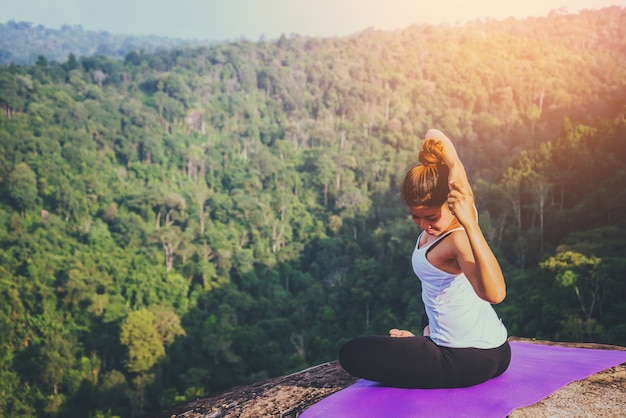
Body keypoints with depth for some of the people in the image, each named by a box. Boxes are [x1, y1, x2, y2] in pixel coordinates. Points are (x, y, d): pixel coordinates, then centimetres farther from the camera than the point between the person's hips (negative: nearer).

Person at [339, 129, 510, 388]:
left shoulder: (458, 239, -30)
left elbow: (494, 293, -50)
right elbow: (434, 137, 4)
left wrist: (470, 224, -53)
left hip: (469, 361, -10)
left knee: (351, 354, -3)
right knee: (427, 319, 47)